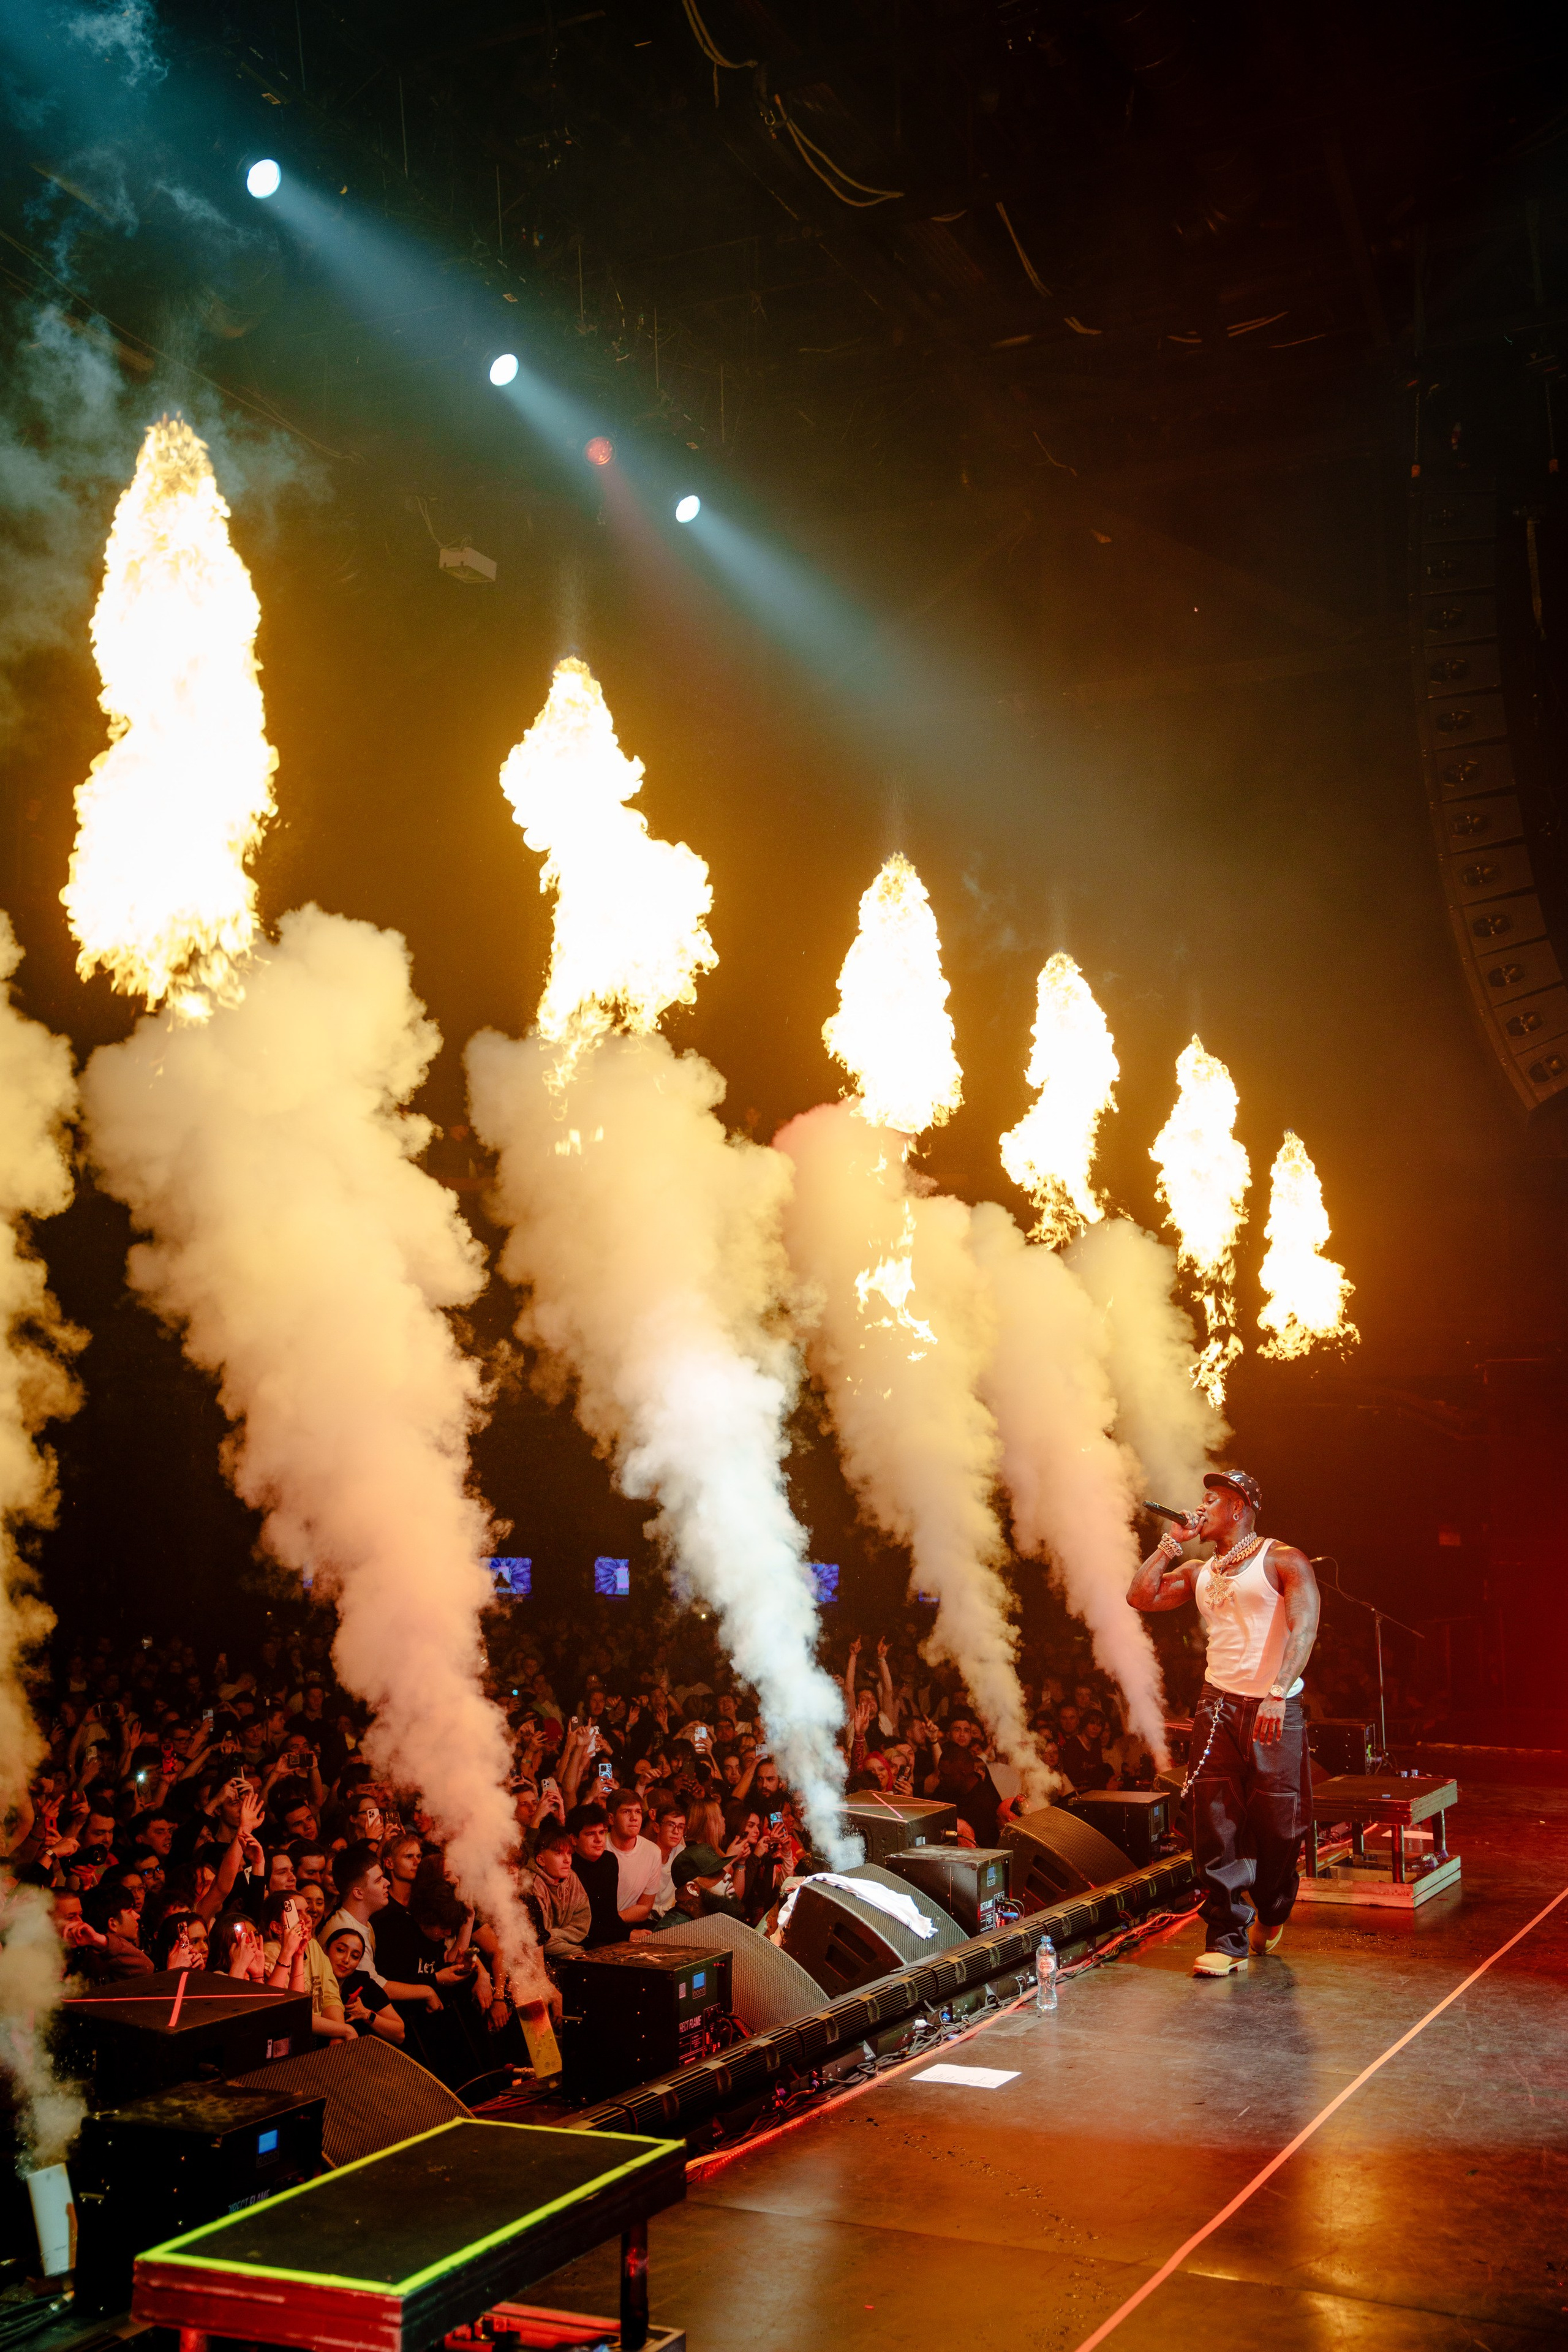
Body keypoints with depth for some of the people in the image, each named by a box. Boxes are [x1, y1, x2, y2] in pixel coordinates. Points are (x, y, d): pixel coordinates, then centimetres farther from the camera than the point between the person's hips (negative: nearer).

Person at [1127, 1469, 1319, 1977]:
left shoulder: (1283, 1560, -1)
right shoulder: (1199, 1572, 18)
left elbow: (1303, 1629, -13)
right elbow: (1140, 1597, 11)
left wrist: (1277, 1694, -24)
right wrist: (1172, 1542, 10)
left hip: (1275, 1712, -4)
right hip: (1218, 1707, 5)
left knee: (1277, 1825, 2)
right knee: (1216, 1827, -3)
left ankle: (1271, 1915, 29)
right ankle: (1227, 1939, 1)